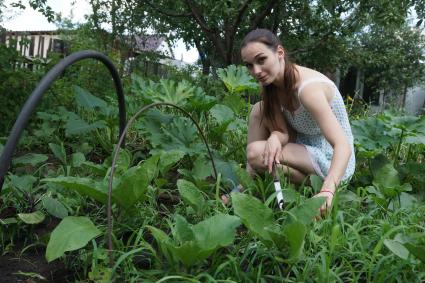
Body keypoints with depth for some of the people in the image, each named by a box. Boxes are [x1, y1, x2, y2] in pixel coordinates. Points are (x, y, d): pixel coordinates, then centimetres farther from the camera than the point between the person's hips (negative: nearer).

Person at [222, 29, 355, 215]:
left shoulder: (308, 88, -29)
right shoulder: (272, 82, -5)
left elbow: (343, 145, -35)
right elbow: (281, 131, -8)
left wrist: (328, 191, -51)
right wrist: (274, 137, -33)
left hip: (331, 161, -8)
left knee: (256, 153, -24)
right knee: (259, 111, -4)